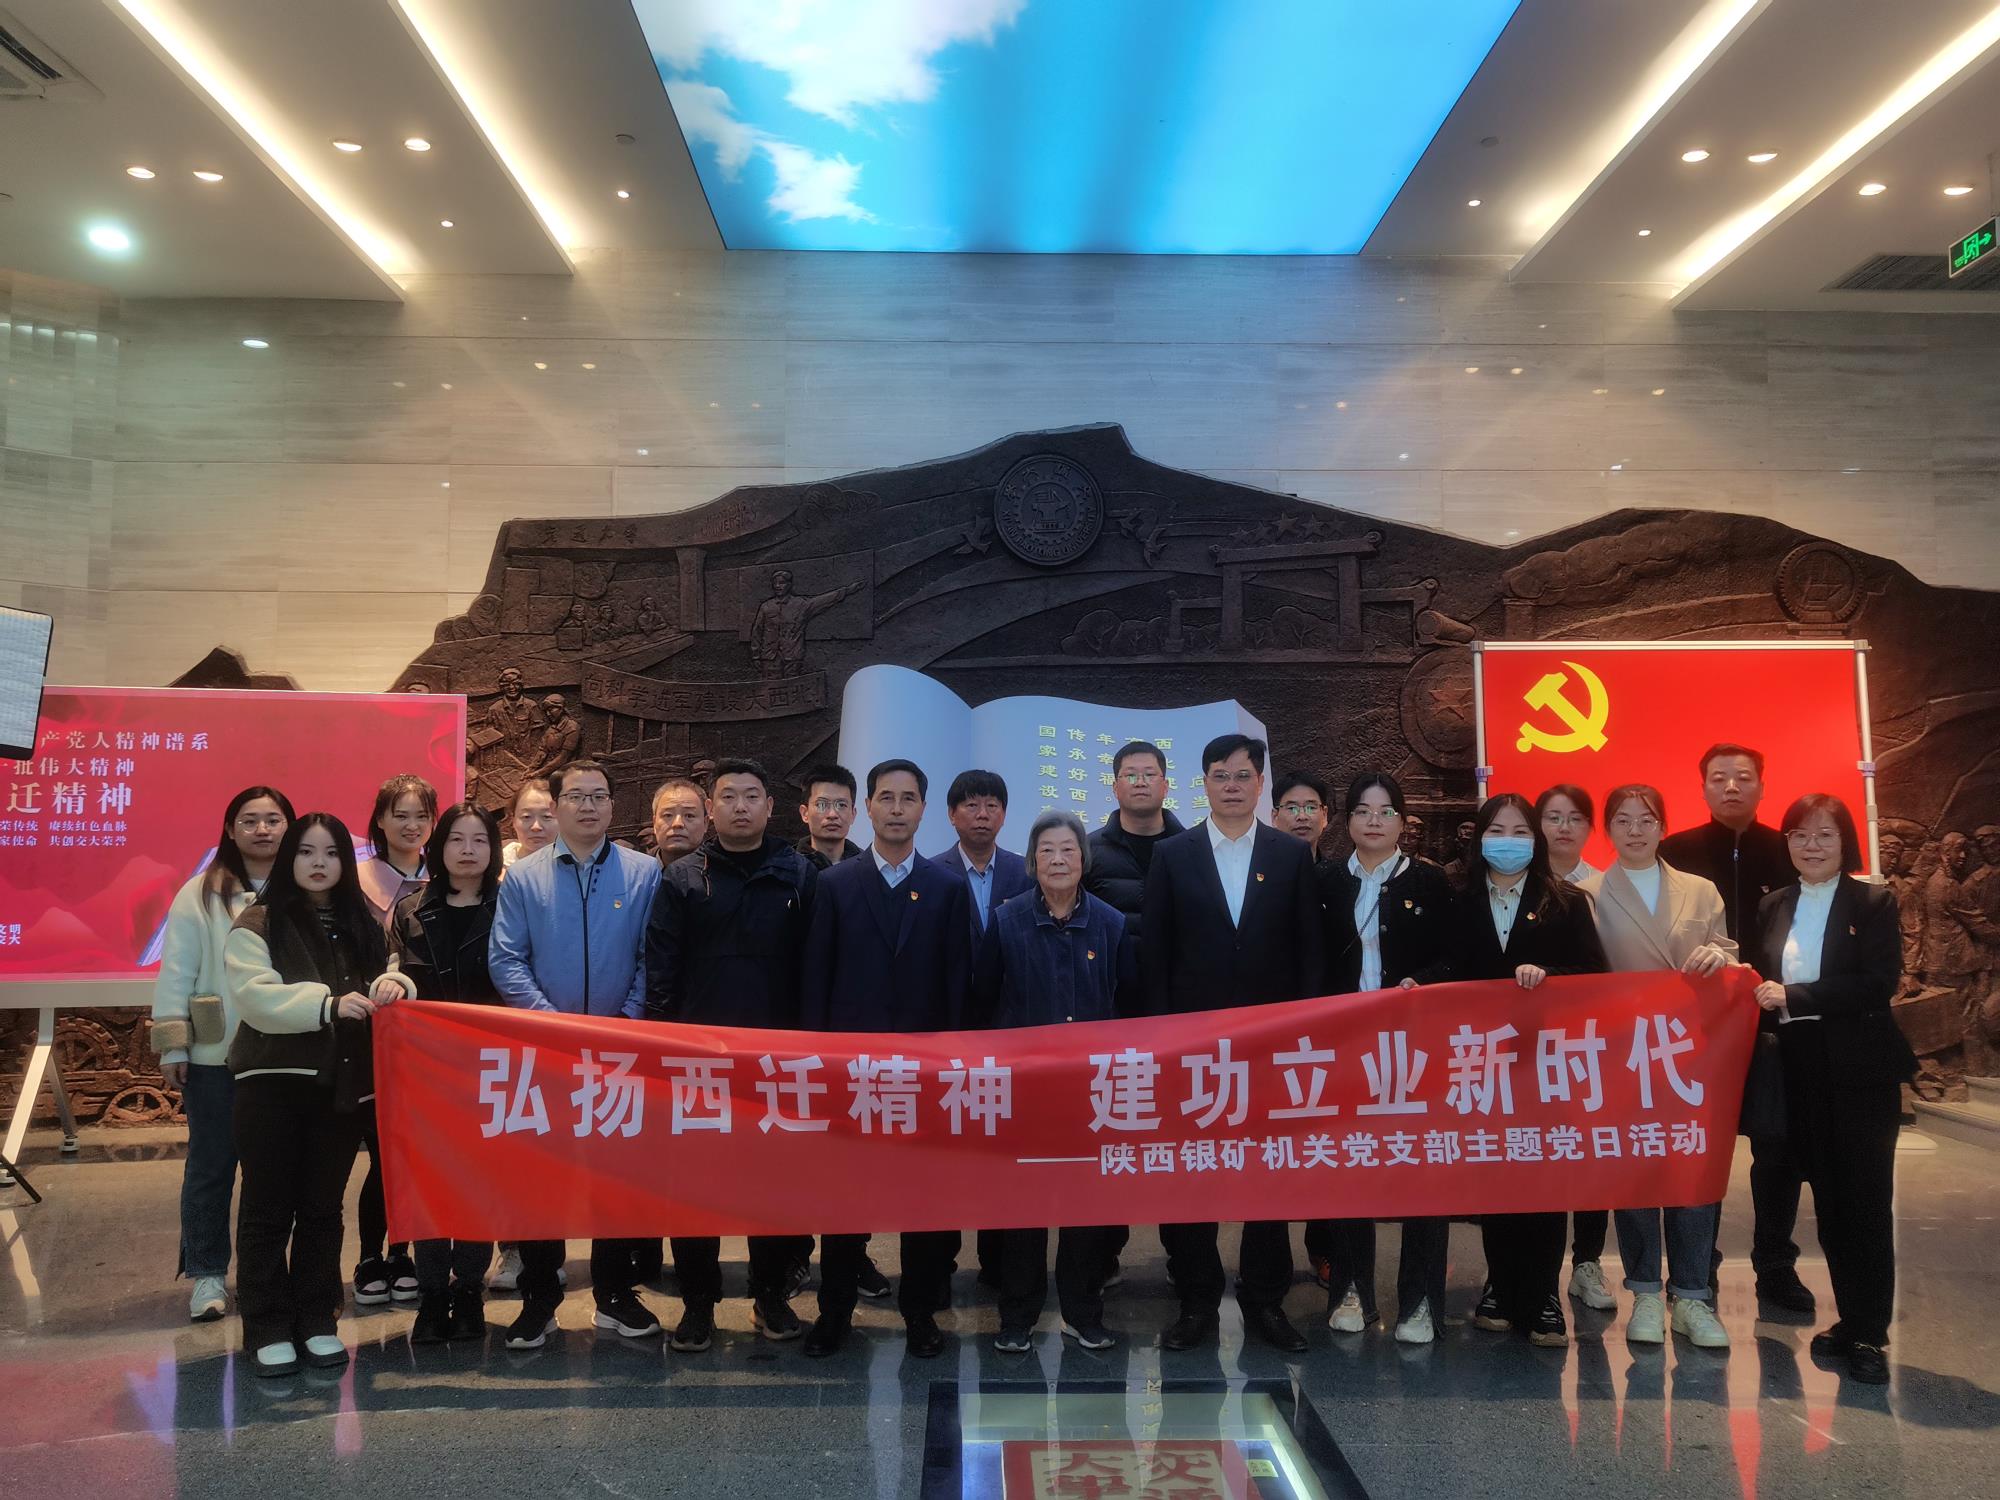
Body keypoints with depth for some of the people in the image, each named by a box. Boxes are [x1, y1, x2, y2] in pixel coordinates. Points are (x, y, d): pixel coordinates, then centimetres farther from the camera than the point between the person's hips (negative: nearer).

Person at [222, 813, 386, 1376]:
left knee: (323, 1208, 11)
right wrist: (328, 1003, -27)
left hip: (340, 1082, 4)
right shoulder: (259, 922, -3)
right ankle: (267, 1327, 13)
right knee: (268, 1208, 3)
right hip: (272, 1080, -4)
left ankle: (316, 1319, 21)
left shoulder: (363, 923, 11)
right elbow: (255, 996, -15)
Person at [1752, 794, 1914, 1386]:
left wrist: (1792, 997, -17)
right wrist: (1763, 994, -8)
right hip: (1803, 1073, 4)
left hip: (1863, 1070, -4)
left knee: (1867, 1201, 0)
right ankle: (1850, 1320, 20)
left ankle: (1869, 1334, 8)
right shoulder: (1774, 906, 10)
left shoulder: (1873, 902, -4)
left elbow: (1879, 982, -15)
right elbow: (1764, 983, 14)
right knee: (1829, 1202, 9)